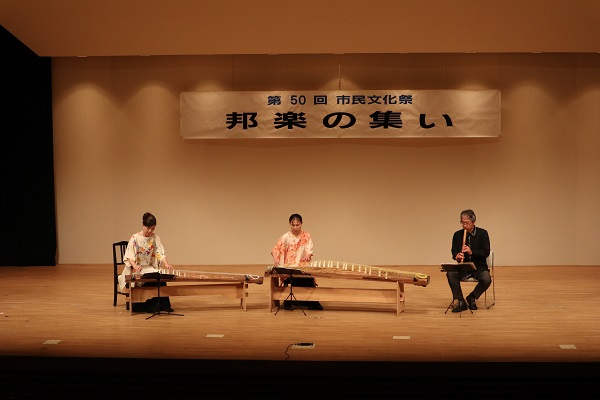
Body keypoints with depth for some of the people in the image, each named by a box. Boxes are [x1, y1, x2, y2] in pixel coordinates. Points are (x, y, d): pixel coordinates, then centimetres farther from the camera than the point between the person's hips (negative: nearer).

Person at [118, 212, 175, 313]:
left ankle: (163, 305, -18)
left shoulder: (155, 238, 4)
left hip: (149, 267, 4)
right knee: (148, 280, -31)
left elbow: (160, 253, -5)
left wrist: (166, 264, -25)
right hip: (136, 269, -3)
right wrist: (135, 266, -34)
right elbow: (129, 256, -14)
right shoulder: (135, 238, -8)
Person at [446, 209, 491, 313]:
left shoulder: (482, 233, -3)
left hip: (479, 266, -2)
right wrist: (456, 256, -16)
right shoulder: (457, 235, 5)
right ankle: (460, 301, -18)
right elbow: (454, 252, 9)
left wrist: (472, 252, -24)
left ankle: (471, 298, -2)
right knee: (450, 274, -29)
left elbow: (486, 252, -8)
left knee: (487, 280, -32)